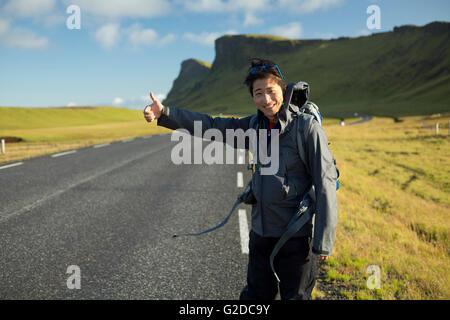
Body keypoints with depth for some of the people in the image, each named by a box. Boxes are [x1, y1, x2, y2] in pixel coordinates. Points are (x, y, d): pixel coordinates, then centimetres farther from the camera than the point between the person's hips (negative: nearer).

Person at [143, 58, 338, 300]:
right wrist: (164, 114, -2)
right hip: (261, 232, 6)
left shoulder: (307, 127, -12)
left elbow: (325, 183, -15)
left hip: (296, 235, -5)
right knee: (255, 295, 17)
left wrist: (324, 242, -17)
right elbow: (210, 126, 9)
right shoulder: (255, 126, 6)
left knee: (295, 296, 9)